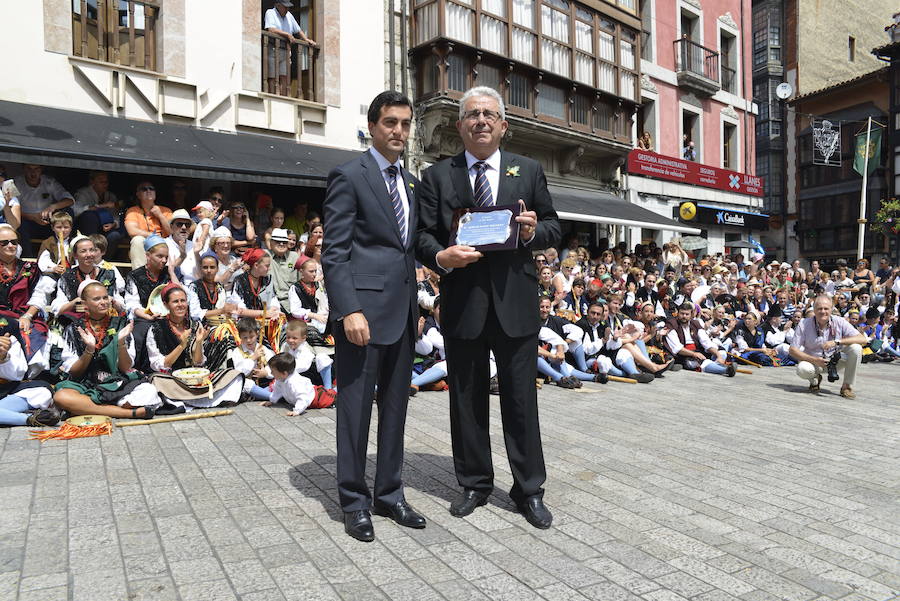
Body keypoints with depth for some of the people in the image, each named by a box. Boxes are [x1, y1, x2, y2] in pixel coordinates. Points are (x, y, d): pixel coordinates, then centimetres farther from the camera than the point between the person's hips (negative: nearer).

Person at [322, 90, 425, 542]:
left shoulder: (411, 183, 17)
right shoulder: (349, 175, -4)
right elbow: (334, 253, -10)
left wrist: (415, 306, 14)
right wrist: (349, 310, -20)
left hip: (403, 310, 7)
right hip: (364, 309, -7)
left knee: (395, 407, 13)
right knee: (356, 408, 4)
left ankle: (390, 493, 26)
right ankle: (354, 501, 18)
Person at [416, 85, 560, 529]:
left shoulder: (529, 171, 10)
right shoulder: (437, 176, 8)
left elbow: (554, 229, 11)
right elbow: (423, 235, 3)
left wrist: (534, 231, -11)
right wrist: (440, 256, -18)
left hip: (515, 303, 0)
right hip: (462, 304, 1)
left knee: (521, 401, 7)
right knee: (467, 401, 11)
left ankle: (529, 490, 23)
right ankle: (474, 484, 29)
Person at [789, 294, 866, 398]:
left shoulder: (839, 322, -10)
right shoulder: (804, 324, -13)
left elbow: (863, 339, -18)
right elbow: (793, 350, -13)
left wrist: (837, 342, -31)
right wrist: (814, 360, -27)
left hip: (835, 361, 2)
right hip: (813, 360, -2)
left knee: (856, 348, -24)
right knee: (802, 369, -35)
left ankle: (847, 386, -10)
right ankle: (814, 380, 5)